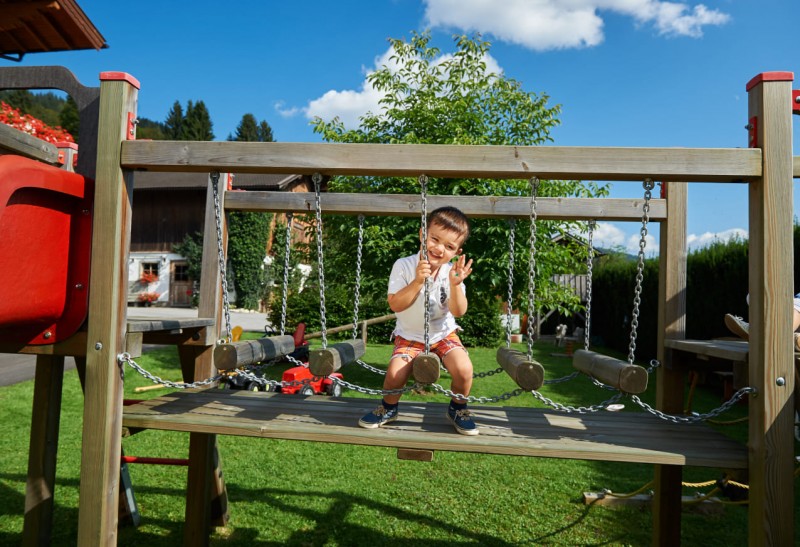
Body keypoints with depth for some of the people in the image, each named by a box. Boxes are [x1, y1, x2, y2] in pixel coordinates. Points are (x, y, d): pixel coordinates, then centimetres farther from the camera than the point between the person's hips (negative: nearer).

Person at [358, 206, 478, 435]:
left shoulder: (452, 272, -11)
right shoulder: (404, 266, -16)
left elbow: (458, 311, -16)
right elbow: (395, 304, -21)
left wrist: (456, 284, -33)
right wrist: (417, 282, -33)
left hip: (443, 334, 1)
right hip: (409, 336, -1)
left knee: (463, 370, -22)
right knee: (395, 374, -24)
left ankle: (458, 408, 11)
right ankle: (389, 407, 12)